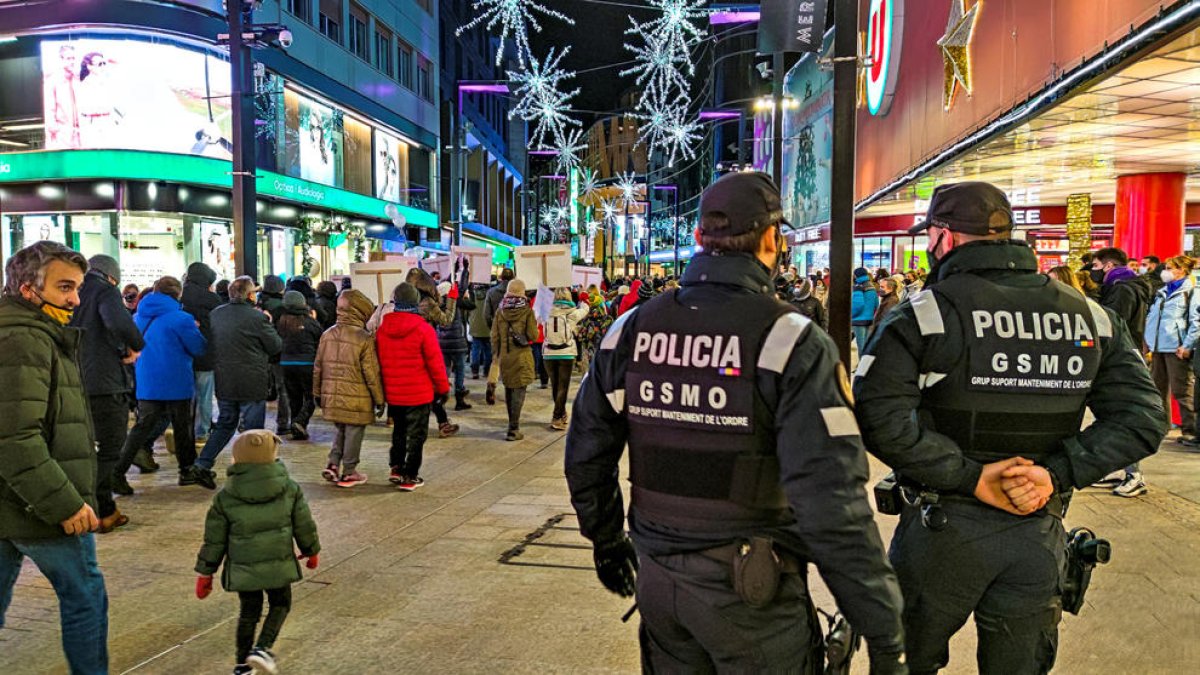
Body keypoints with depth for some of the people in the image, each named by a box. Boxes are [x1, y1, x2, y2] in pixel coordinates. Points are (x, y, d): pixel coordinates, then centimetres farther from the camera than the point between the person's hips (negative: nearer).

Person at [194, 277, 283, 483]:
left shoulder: (216, 314, 4)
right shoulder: (257, 317, -14)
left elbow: (211, 343, 17)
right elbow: (276, 346, -7)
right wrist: (267, 324, 9)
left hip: (223, 382, 6)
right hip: (252, 383, -6)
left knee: (225, 424, 20)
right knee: (253, 429, 5)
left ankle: (203, 463, 12)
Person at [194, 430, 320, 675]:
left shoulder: (225, 498, -5)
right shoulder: (290, 489, -5)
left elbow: (214, 540, 0)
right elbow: (305, 526, 3)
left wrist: (205, 572, 11)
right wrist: (311, 551, 20)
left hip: (242, 568, 1)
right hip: (279, 564, -1)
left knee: (249, 611, 18)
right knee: (280, 604, 19)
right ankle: (263, 648, 0)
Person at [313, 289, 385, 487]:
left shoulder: (327, 335, 4)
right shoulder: (364, 339, -14)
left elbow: (318, 367, 10)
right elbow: (371, 373, -12)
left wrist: (317, 393, 20)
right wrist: (379, 399, -3)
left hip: (332, 397, 6)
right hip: (356, 399, -5)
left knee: (341, 431, 23)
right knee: (353, 434, 7)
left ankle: (333, 465, 14)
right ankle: (349, 473, 15)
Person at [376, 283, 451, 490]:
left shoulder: (382, 329, -1)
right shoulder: (423, 329, -15)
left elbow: (379, 361, 8)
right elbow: (435, 362, -12)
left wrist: (381, 390, 19)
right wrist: (443, 388, 0)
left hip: (393, 394, 5)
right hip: (419, 394, -5)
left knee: (399, 431, 23)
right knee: (416, 435, 7)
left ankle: (396, 468, 24)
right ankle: (409, 477, 10)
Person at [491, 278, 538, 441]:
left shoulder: (500, 311, 1)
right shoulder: (527, 311, -9)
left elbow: (494, 336, 4)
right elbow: (533, 336, -10)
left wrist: (496, 354, 14)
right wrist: (535, 325, 10)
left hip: (504, 356, 4)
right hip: (522, 356, -4)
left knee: (508, 389, 18)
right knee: (519, 391, -2)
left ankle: (513, 423, 31)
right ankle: (513, 429, -7)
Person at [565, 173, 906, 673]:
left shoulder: (631, 330, -2)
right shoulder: (790, 341, -17)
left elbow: (586, 454, 5)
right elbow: (832, 502, -22)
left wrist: (606, 540, 21)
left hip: (656, 577, 5)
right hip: (752, 593, -4)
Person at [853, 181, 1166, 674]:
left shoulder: (925, 313, -13)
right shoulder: (1092, 318, 2)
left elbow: (879, 417, -24)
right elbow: (1143, 417, -2)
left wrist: (970, 476, -18)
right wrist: (1059, 472, -10)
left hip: (943, 525, -4)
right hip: (1039, 537, 4)